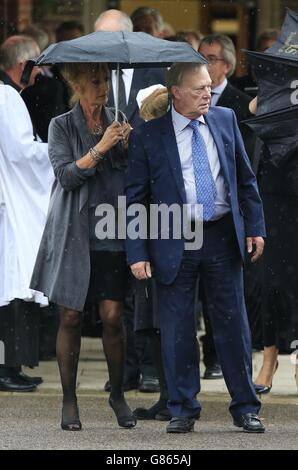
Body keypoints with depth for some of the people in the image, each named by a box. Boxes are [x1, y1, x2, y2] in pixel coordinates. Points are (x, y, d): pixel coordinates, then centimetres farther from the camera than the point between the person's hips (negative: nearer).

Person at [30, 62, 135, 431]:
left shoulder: (116, 122, 11)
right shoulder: (62, 126, 2)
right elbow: (66, 174, -10)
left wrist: (128, 146, -10)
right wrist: (101, 148, -19)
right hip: (74, 232, -2)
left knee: (112, 315, -4)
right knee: (70, 317, 0)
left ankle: (117, 394, 11)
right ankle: (69, 400, 8)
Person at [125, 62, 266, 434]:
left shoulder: (225, 120, 5)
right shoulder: (147, 136, -4)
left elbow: (245, 178, 12)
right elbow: (135, 199, -2)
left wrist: (255, 226, 5)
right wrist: (137, 253, -7)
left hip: (223, 236, 2)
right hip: (174, 243, -2)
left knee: (233, 325, 6)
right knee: (177, 330, 3)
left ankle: (245, 408, 14)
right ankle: (182, 410, 14)